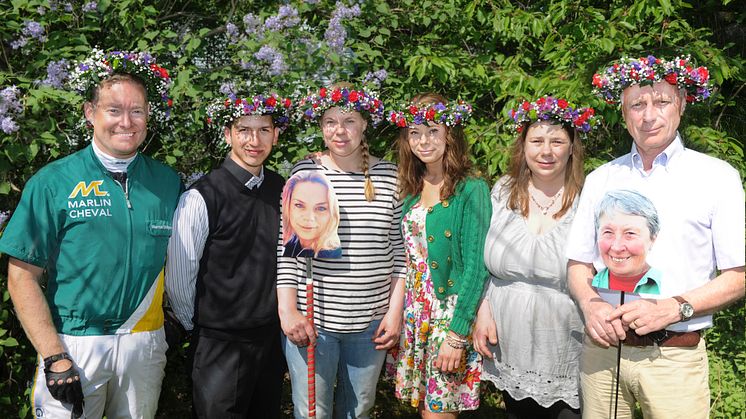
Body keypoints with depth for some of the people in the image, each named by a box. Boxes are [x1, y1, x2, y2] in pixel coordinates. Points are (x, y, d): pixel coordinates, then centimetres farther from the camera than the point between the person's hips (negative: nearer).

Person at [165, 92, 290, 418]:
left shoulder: (282, 190, 1)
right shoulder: (201, 198, -16)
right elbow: (178, 280, -11)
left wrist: (284, 317, 10)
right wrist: (202, 327, 1)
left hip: (272, 338, 5)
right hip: (220, 344, -5)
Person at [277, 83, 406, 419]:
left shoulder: (389, 176, 2)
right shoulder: (304, 173, -3)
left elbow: (399, 249, 5)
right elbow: (285, 247, -3)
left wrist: (395, 310, 1)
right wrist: (288, 310, -8)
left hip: (371, 321, 2)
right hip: (311, 320, -1)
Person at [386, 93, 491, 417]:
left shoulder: (471, 190, -11)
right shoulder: (412, 189, 7)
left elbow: (476, 267, -15)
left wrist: (457, 334, -18)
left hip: (450, 313, -6)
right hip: (412, 314, 6)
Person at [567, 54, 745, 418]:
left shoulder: (717, 177, 0)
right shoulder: (601, 179, 8)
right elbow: (578, 264, 10)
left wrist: (674, 307, -16)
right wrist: (591, 304, -10)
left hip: (675, 357, -2)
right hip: (602, 349, 2)